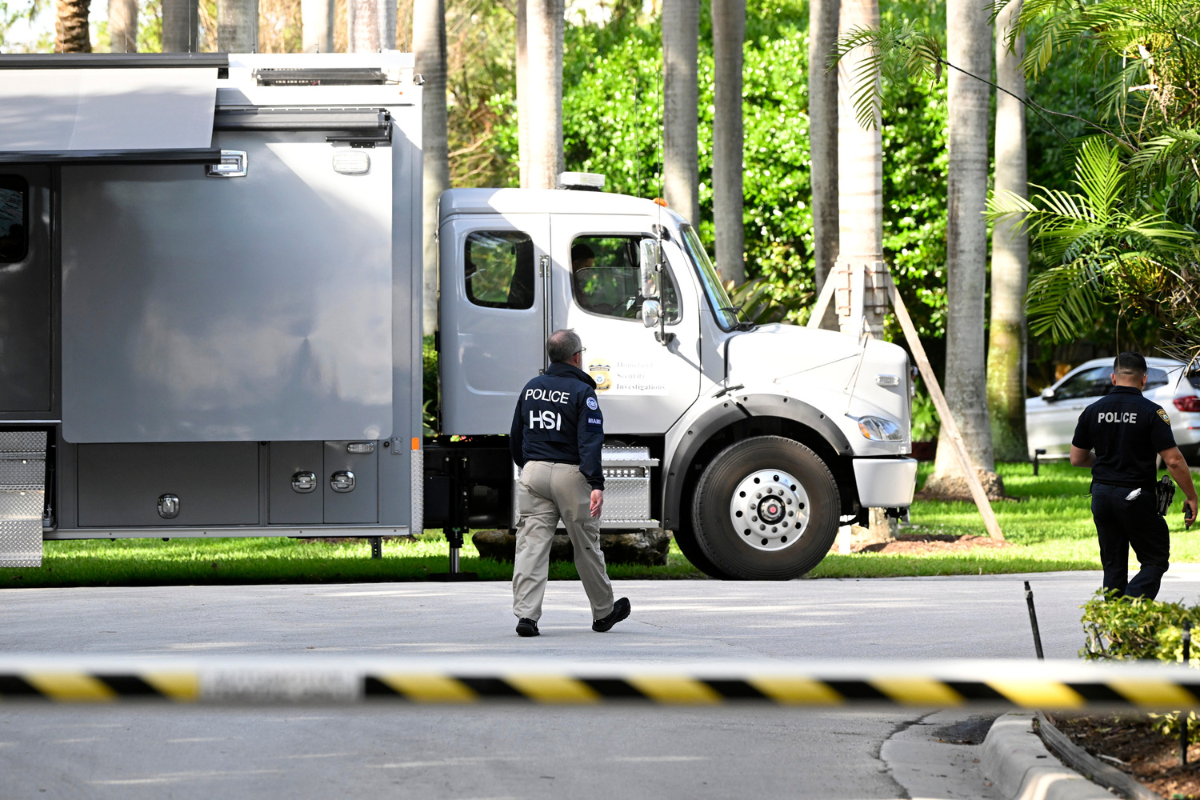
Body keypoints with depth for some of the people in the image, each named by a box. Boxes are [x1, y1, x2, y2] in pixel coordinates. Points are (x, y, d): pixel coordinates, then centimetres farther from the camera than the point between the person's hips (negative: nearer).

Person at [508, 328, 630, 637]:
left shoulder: (531, 389, 10)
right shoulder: (581, 392, -7)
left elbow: (516, 439, 17)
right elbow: (590, 441, -17)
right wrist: (596, 484, -22)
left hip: (533, 473, 4)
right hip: (570, 473, -4)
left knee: (532, 544, -2)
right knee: (586, 546, 9)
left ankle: (525, 613, -15)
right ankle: (603, 612, 24)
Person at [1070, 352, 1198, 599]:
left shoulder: (1093, 411, 3)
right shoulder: (1151, 412, -10)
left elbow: (1076, 459, 10)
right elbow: (1173, 461, -14)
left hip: (1101, 495, 5)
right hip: (1137, 496, -5)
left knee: (1113, 566, 13)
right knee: (1155, 561, 3)